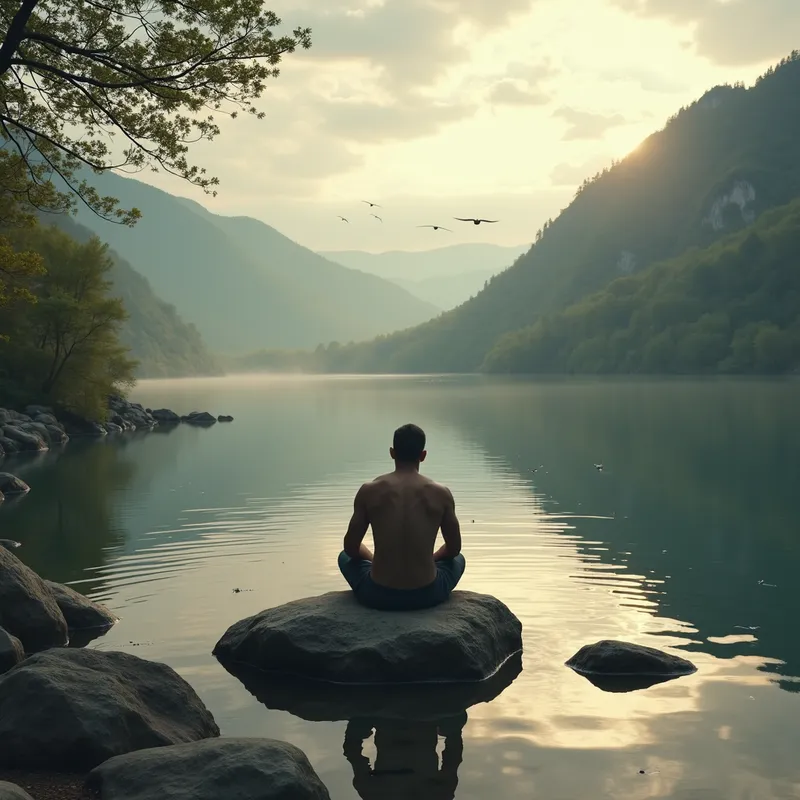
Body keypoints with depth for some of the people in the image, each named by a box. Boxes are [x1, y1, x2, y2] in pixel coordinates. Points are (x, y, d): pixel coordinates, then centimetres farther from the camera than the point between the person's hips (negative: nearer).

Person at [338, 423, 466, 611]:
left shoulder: (369, 491, -5)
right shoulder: (440, 493, -4)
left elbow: (351, 548, 4)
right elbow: (454, 548, 8)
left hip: (378, 596, 0)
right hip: (427, 595, 0)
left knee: (346, 557, 33)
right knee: (457, 559, 34)